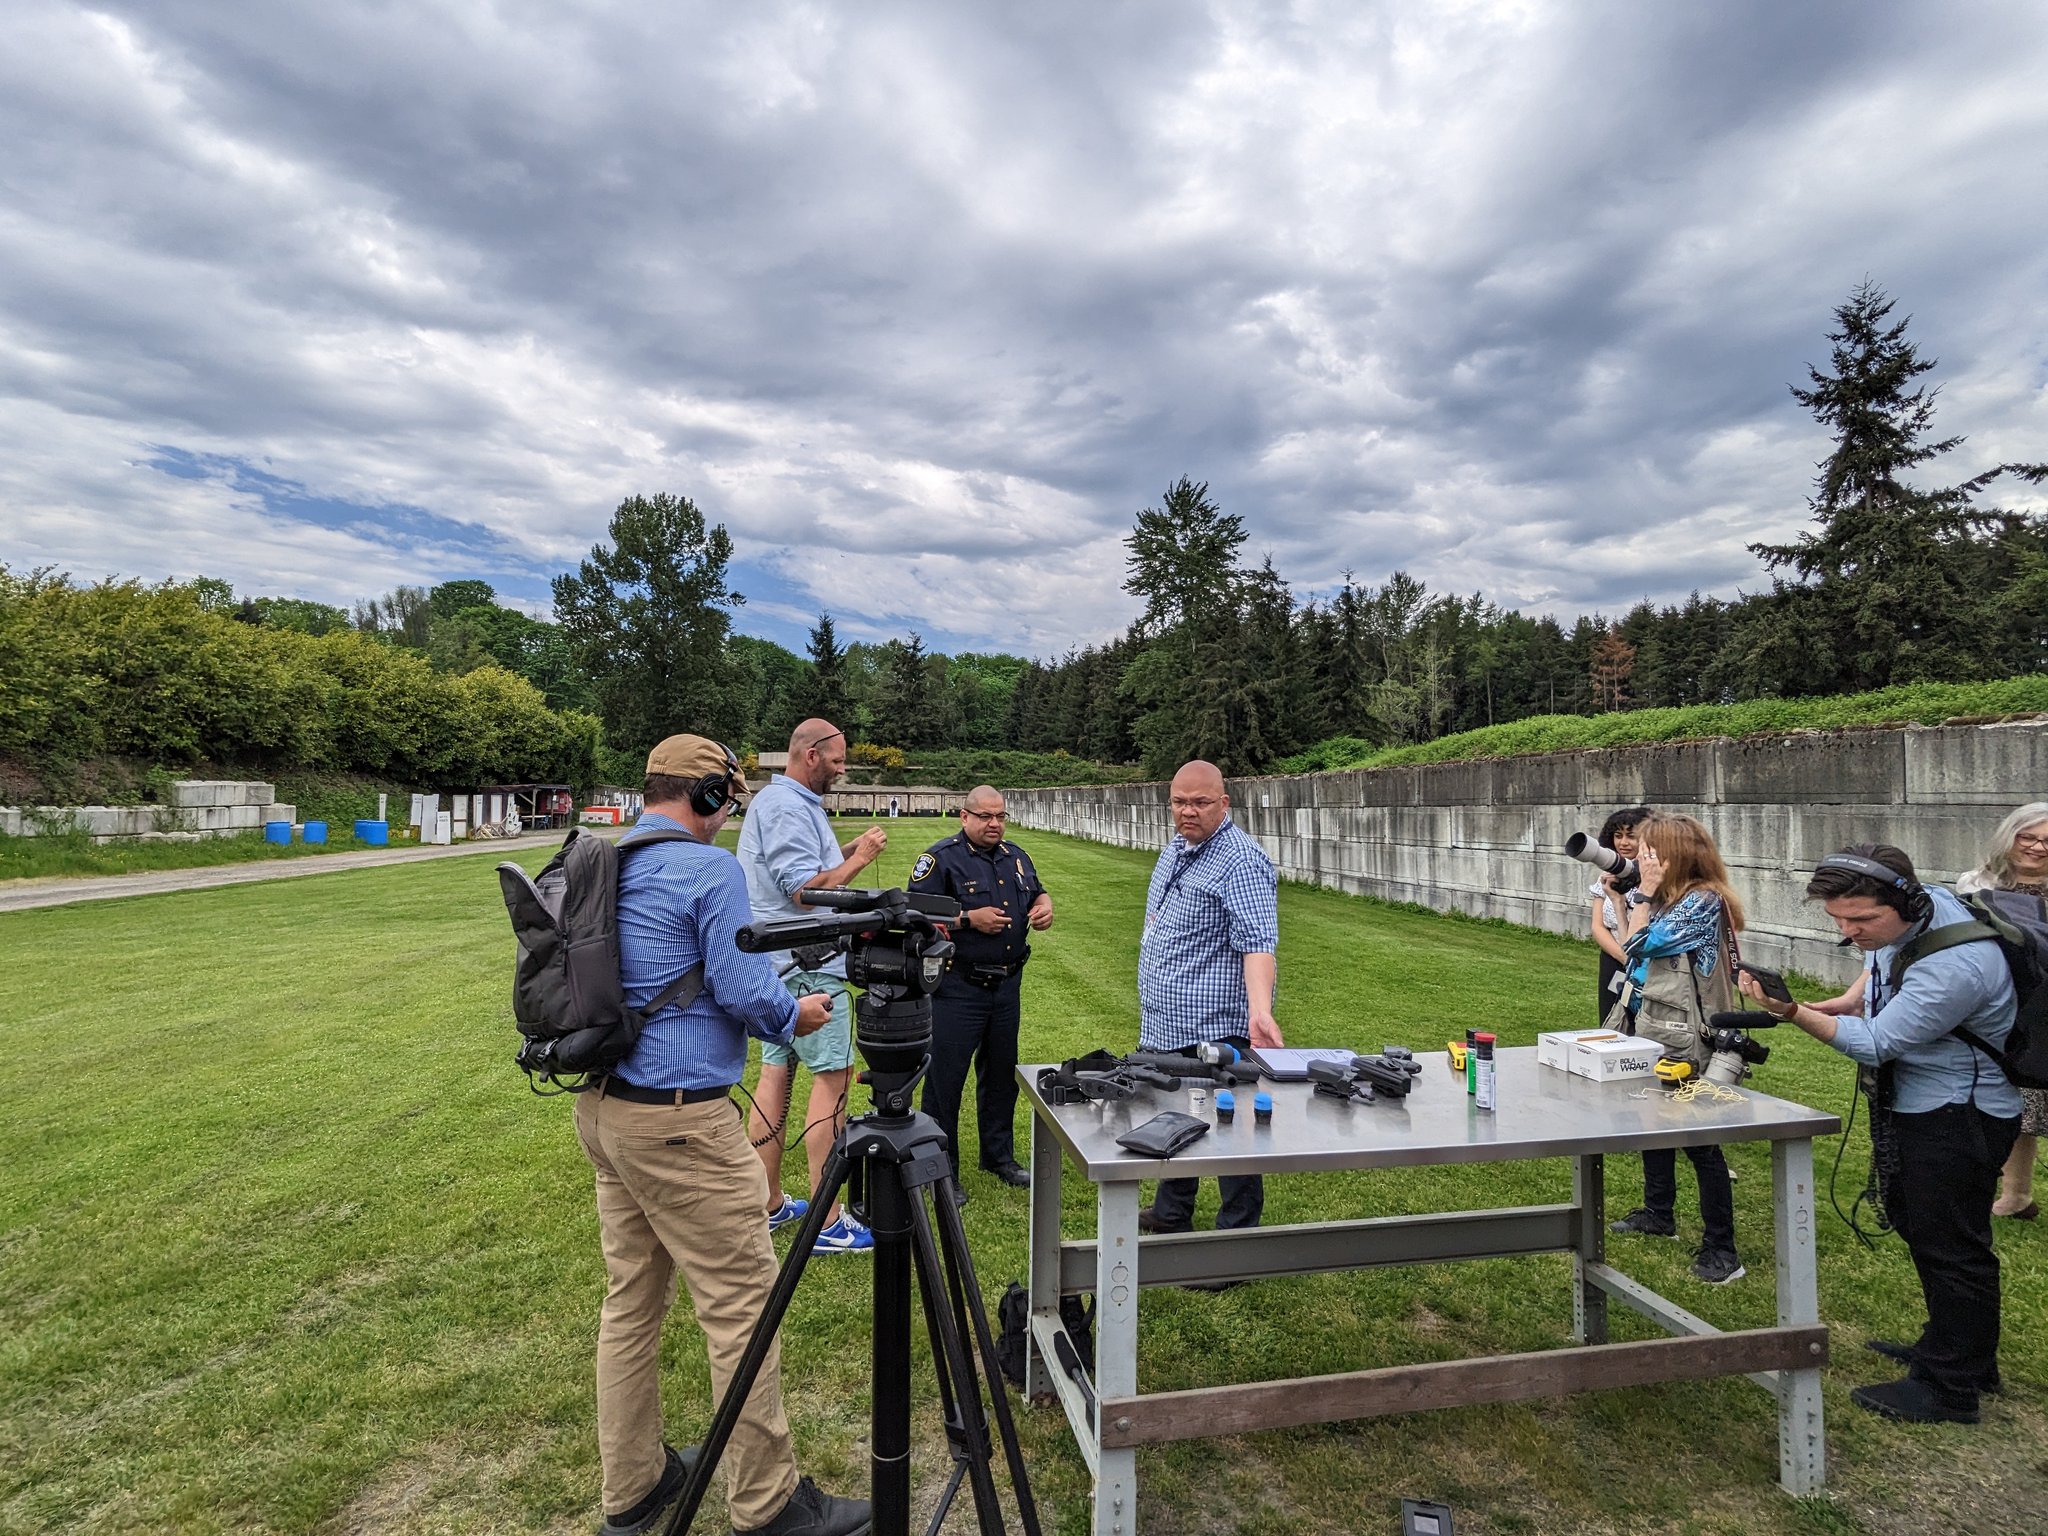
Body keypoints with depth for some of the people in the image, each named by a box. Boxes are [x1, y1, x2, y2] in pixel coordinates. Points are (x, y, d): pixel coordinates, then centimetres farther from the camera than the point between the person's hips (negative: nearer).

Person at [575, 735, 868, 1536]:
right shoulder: (708, 868, -16)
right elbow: (743, 990, -17)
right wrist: (795, 1016, 3)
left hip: (603, 1107, 9)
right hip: (680, 1122, -9)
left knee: (631, 1299, 18)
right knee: (742, 1304, 3)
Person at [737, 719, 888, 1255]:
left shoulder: (776, 800, 16)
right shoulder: (789, 808, -17)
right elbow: (805, 891, -23)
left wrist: (844, 853, 9)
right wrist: (858, 860, -14)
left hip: (780, 963, 10)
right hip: (808, 965, -10)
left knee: (776, 1073, 12)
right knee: (832, 1077, -6)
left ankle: (769, 1204, 22)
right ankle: (829, 1222, -1)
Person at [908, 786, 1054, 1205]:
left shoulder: (1016, 856, 11)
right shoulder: (941, 858, -10)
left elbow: (1037, 892, 25)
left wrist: (1044, 907, 2)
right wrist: (969, 919, -20)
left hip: (1007, 985, 7)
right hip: (956, 987, -6)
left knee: (1002, 1074, 18)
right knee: (945, 1080, 0)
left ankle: (999, 1155, 34)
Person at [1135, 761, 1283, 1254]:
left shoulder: (1240, 862, -19)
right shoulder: (1175, 848, 11)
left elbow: (1257, 943, -27)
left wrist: (1260, 1009, -41)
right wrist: (1152, 1001, 24)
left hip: (1215, 1029, -10)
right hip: (1165, 1026, 10)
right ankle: (1171, 1216, 41)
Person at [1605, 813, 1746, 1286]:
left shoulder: (1703, 901, -17)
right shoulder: (1668, 898, 9)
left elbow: (1640, 944, -19)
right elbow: (1628, 947, 13)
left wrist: (1644, 894, -11)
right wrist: (1623, 897, 9)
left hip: (1685, 1041, -10)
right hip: (1652, 1032, 10)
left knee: (1700, 1140, -2)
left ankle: (1721, 1247, 9)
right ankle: (1659, 1213, 37)